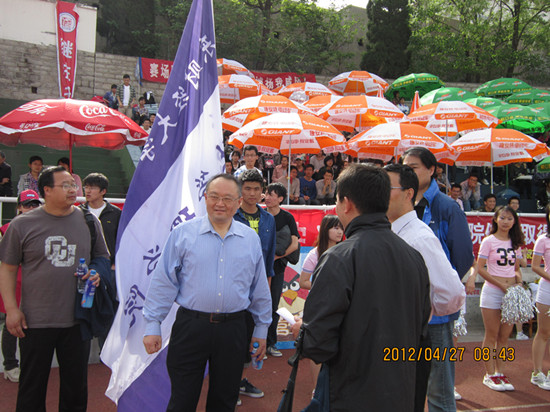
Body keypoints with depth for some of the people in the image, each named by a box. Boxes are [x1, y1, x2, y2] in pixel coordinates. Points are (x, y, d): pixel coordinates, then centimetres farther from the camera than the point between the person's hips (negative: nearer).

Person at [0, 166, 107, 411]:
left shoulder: (88, 221, 4)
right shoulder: (22, 224, -3)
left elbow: (102, 257, 14)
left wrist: (97, 272, -7)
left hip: (78, 319, 2)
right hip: (35, 321, -2)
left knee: (76, 385, 14)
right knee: (32, 386, 10)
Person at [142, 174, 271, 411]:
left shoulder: (251, 239, 5)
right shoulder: (183, 234, -2)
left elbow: (260, 289, 12)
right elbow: (163, 283, -1)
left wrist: (261, 329, 13)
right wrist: (152, 325, -4)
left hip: (233, 329, 2)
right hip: (190, 327, -2)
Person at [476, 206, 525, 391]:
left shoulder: (514, 242, 10)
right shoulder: (489, 241, -6)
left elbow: (516, 268, 18)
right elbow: (480, 268, -10)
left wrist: (518, 282, -2)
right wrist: (501, 285, -15)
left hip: (510, 292, 5)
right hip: (492, 292, -5)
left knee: (504, 336, 9)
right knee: (491, 336, 1)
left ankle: (499, 373, 19)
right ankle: (489, 375, 11)